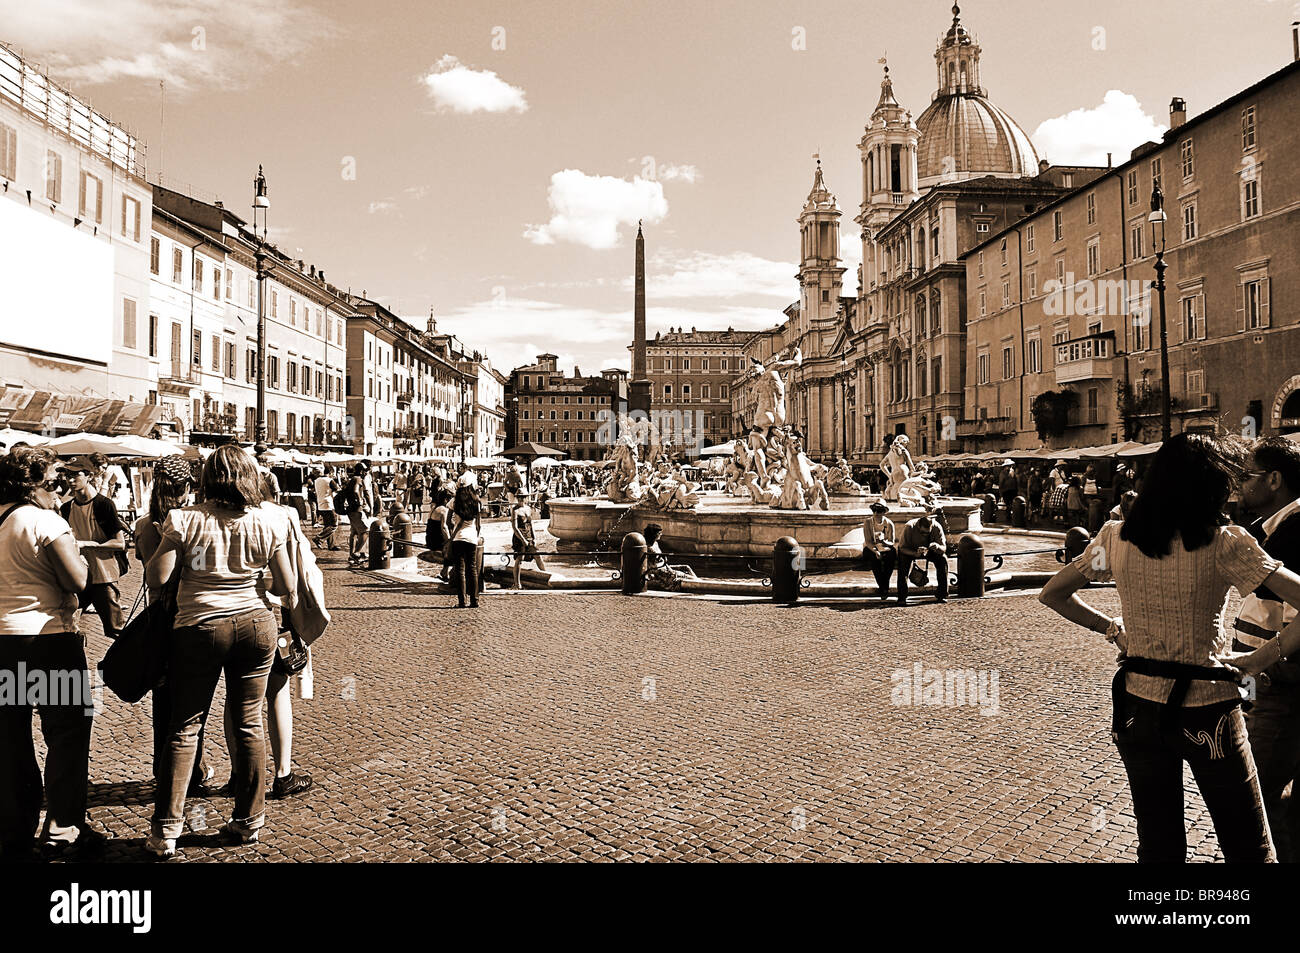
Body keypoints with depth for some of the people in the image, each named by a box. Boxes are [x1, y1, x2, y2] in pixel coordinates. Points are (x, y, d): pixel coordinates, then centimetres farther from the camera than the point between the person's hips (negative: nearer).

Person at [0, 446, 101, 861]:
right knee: (67, 732, 5)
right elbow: (78, 581, -17)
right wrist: (81, 554, 0)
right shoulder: (46, 521, -13)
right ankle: (63, 829, 9)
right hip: (48, 636, -7)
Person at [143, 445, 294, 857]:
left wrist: (163, 546, 11)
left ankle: (166, 829, 10)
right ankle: (249, 820, 20)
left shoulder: (184, 520, -7)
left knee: (184, 727, 8)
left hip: (200, 627, -2)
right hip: (255, 624, 2)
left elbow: (156, 577, -8)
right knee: (249, 723, 10)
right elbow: (286, 586, 1)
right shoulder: (267, 524, -2)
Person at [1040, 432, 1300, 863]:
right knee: (1249, 849, 14)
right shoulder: (1223, 544, -14)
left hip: (1138, 708, 4)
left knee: (1158, 848, 17)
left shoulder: (1116, 538, -3)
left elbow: (1052, 594, 7)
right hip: (1207, 712, -4)